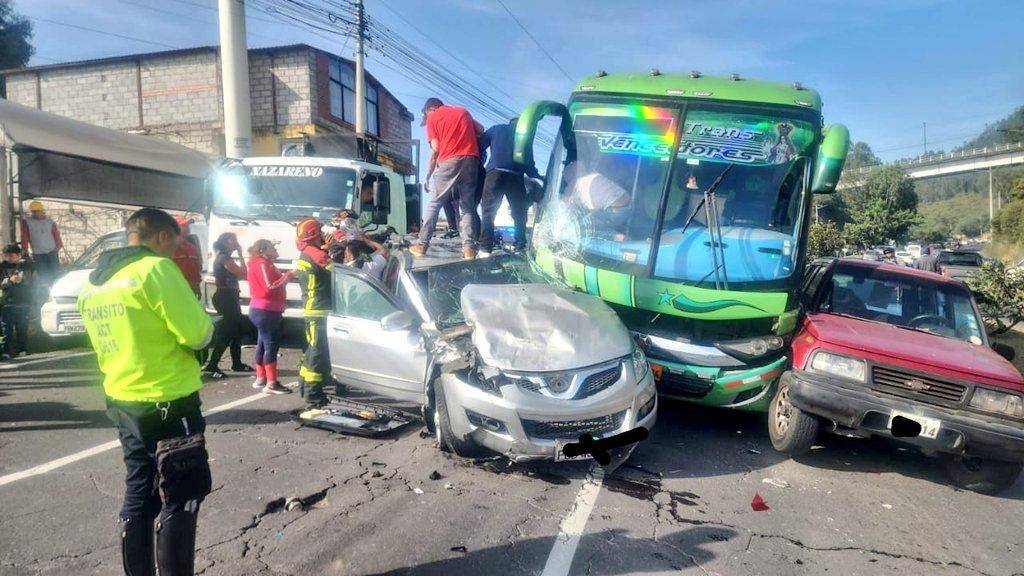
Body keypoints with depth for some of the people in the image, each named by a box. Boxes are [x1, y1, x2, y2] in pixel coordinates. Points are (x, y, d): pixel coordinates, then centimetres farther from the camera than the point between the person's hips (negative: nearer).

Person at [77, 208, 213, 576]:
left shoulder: (93, 284, 11)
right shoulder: (156, 269, -15)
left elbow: (120, 340, 18)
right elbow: (197, 334, -18)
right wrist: (205, 323, 1)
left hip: (122, 401, 8)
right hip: (169, 401, -8)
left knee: (139, 493, 18)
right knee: (182, 496, 4)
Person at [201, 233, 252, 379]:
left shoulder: (222, 257, 17)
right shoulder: (225, 258, -14)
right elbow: (243, 273, -15)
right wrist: (240, 255, -9)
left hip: (229, 297, 11)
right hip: (226, 298, -11)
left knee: (238, 329, 16)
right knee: (226, 333, -10)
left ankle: (237, 363, 24)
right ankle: (211, 366, -9)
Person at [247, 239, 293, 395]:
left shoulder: (264, 264, 19)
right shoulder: (262, 264, -14)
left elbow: (274, 283, 14)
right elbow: (270, 287, -23)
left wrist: (285, 276, 3)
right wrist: (288, 275, -20)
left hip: (264, 310, 11)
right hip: (265, 311, -11)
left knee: (263, 344, 16)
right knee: (271, 344, -12)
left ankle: (260, 379, 25)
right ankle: (271, 384, -12)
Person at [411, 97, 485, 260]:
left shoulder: (432, 118, 11)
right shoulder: (463, 111, 24)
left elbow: (435, 150, 4)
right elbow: (481, 130, 29)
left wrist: (428, 176, 10)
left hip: (449, 162, -3)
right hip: (471, 161, 3)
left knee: (433, 204, 6)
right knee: (468, 207, 5)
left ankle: (422, 244, 5)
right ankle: (469, 247, -8)